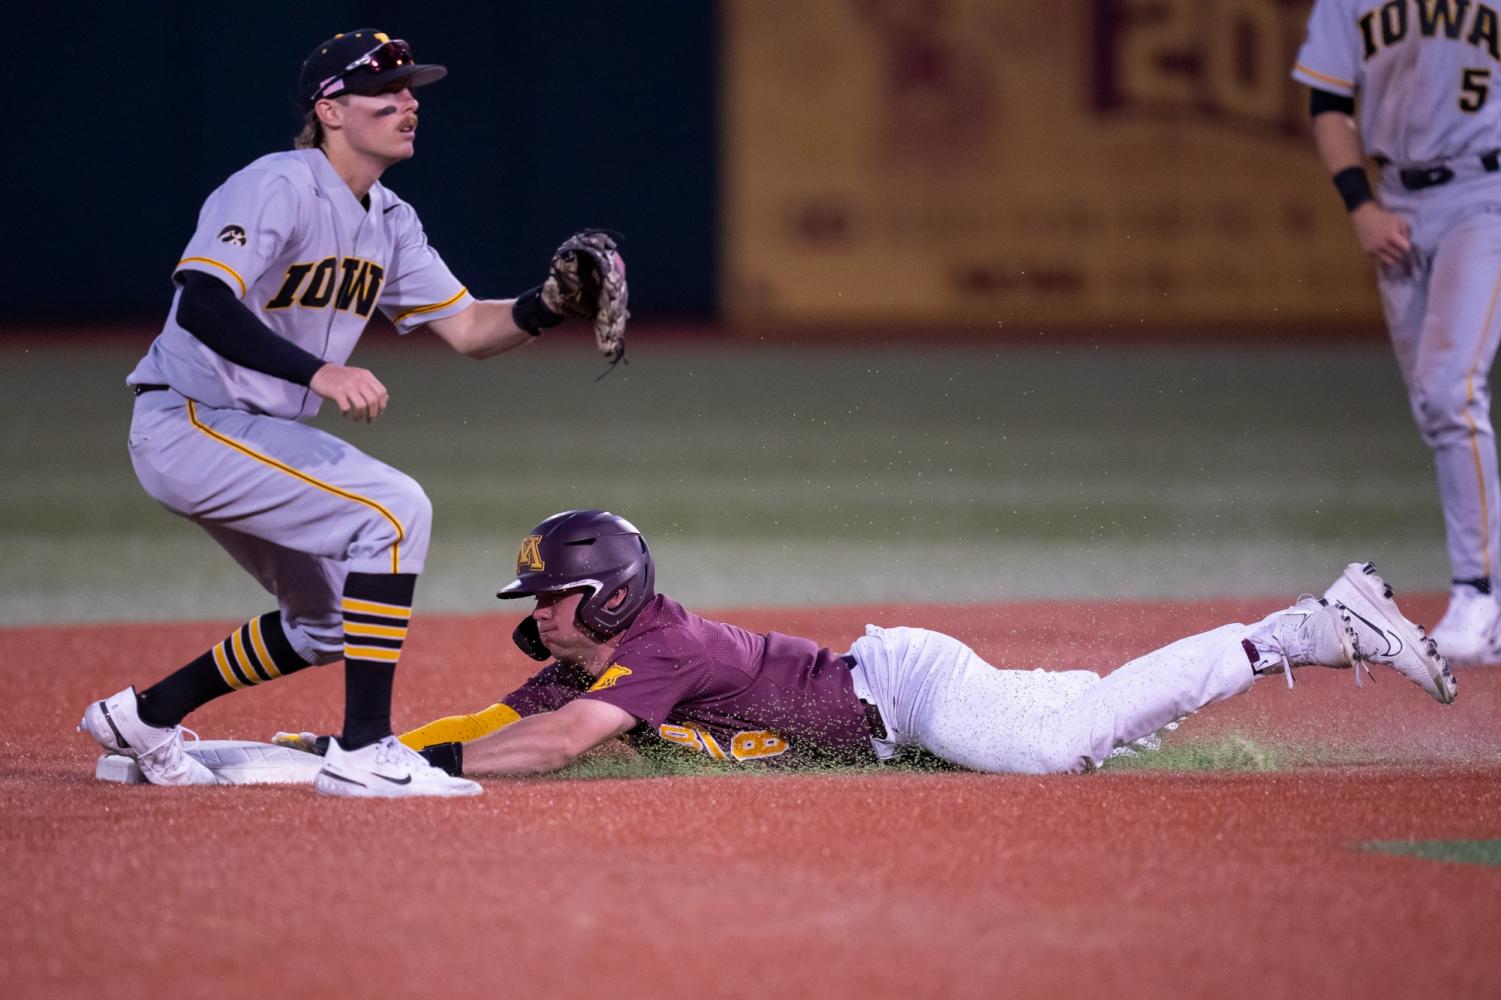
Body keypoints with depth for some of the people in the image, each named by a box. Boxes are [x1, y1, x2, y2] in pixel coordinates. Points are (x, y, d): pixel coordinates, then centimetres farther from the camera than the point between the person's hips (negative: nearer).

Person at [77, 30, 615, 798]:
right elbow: (200, 304, -32)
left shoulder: (388, 221, 10)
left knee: (330, 622, 19)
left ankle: (146, 715, 31)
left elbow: (467, 329, 10)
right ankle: (362, 753, -22)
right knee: (395, 508, -23)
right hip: (189, 425, -10)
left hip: (258, 437, 10)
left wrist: (556, 303, -9)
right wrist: (318, 372, -43)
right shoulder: (279, 188, -18)